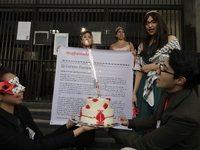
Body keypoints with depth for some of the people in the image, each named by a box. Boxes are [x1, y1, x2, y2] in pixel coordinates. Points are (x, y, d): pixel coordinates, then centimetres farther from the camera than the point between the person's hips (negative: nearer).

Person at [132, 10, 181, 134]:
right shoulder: (143, 45, 15)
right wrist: (134, 93, 6)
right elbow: (139, 70, 10)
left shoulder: (171, 40, 2)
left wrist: (153, 66, -7)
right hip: (145, 87, 4)